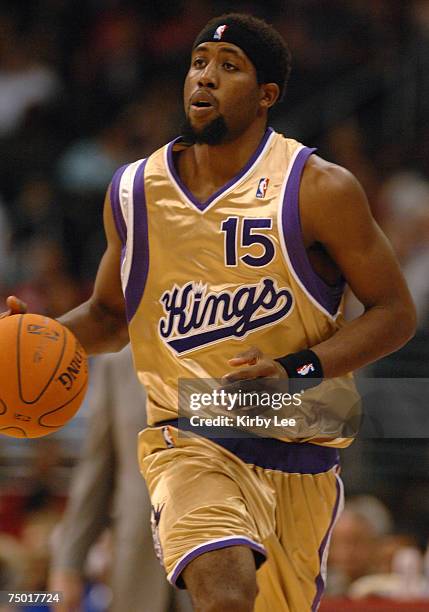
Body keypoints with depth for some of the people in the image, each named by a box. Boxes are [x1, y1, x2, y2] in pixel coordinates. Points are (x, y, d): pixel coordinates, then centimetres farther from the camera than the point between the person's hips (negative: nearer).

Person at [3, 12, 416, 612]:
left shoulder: (319, 191, -8)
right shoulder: (135, 191, 3)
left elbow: (395, 313, -5)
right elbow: (109, 314, 17)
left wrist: (296, 372, -19)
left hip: (298, 456, 0)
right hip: (190, 442, 0)